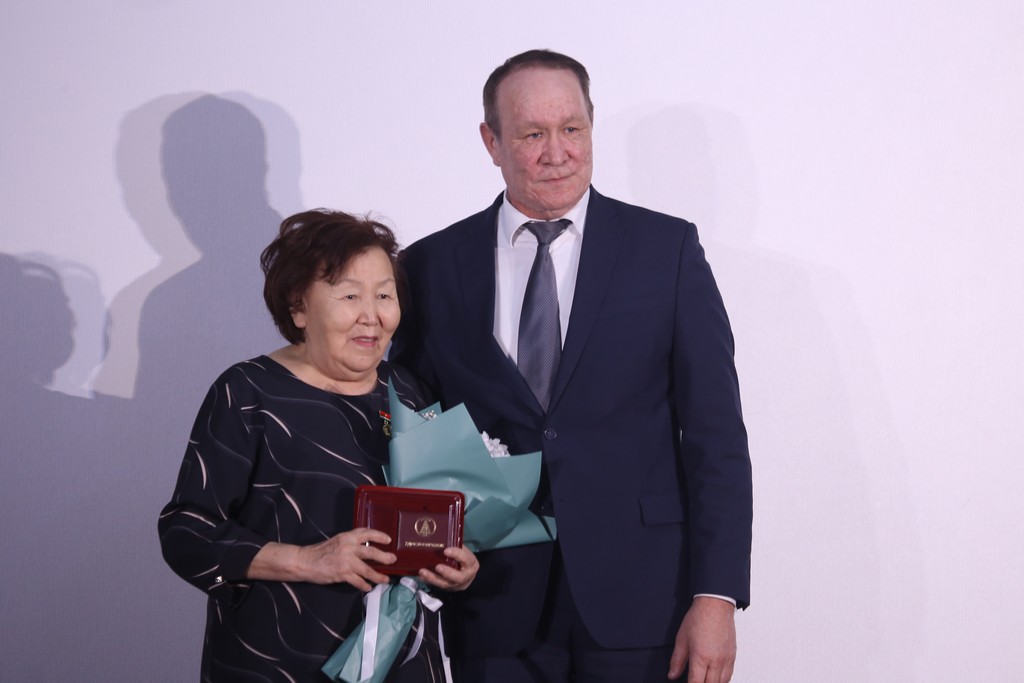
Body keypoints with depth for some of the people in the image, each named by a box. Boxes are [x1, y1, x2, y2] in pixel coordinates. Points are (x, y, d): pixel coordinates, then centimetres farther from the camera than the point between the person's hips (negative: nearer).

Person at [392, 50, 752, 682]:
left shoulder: (666, 247, 1)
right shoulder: (434, 264, 5)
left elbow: (715, 434, -2)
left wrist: (716, 596, -9)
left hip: (637, 603, -1)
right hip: (494, 607, 1)